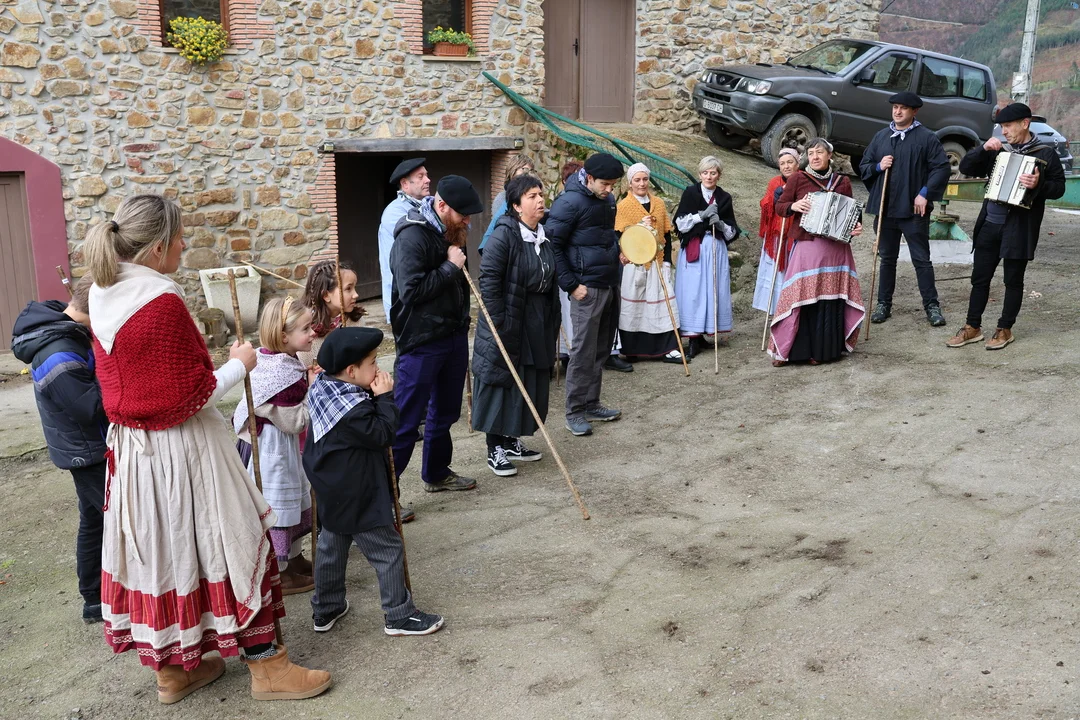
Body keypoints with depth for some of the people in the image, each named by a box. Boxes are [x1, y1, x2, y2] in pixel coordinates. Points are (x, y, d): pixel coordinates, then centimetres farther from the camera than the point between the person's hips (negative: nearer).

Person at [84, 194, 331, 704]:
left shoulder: (103, 296, 4)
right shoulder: (162, 303, -23)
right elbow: (190, 397, -20)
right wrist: (238, 365, -6)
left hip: (132, 446, 9)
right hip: (182, 450, -8)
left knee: (158, 550, 17)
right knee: (226, 546, 5)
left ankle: (172, 669, 32)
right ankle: (265, 665, 17)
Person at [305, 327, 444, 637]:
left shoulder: (322, 387, -1)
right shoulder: (352, 407, -29)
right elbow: (382, 434, -23)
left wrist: (374, 396, -5)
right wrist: (385, 397, -18)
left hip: (332, 494, 10)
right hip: (358, 499, -10)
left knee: (331, 547, 22)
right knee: (388, 551, 2)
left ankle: (325, 610, 37)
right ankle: (398, 616, 12)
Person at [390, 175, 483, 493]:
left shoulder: (452, 231, 9)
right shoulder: (412, 237, -18)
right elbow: (411, 290, -26)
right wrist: (451, 267, -20)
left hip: (454, 335, 9)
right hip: (421, 341, -9)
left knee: (445, 412, 20)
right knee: (406, 419, -5)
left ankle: (437, 473, 36)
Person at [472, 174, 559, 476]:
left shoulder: (543, 235, 8)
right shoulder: (504, 234, -16)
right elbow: (489, 279, -18)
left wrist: (551, 321, 13)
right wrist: (498, 323, -19)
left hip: (537, 323, 8)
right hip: (507, 323, -8)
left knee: (530, 384, 14)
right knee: (502, 383, 0)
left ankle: (512, 440, 29)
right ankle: (495, 449, 11)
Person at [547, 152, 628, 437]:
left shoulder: (607, 199, 11)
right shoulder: (570, 202, -14)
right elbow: (552, 245, -13)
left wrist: (618, 251, 10)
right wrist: (571, 285, -16)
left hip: (610, 284, 8)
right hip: (587, 288, -8)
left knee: (601, 349, 13)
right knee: (584, 352, -4)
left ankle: (591, 404, 24)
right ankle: (575, 413, 6)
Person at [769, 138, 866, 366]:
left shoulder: (842, 183, 9)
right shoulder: (797, 179, 2)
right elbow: (779, 206, 5)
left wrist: (856, 227, -5)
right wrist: (793, 206, -15)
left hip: (836, 249, 3)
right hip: (808, 247, -3)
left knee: (831, 298, 4)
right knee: (803, 298, -5)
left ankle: (827, 349, 14)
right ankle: (786, 349, 3)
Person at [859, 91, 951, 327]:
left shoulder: (926, 137, -3)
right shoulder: (881, 136, 10)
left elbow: (942, 168, -7)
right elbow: (864, 166, 14)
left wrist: (925, 193, -14)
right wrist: (878, 166, -7)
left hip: (914, 209, -4)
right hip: (885, 208, 4)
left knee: (921, 259, 2)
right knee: (887, 258, 12)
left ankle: (931, 305, 10)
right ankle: (884, 303, 20)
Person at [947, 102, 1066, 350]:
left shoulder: (1045, 154, -3)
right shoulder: (998, 151, 8)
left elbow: (1059, 187, -4)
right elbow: (965, 168, 7)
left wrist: (1038, 185, -24)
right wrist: (983, 148, -8)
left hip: (1019, 229, -4)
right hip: (990, 225, 5)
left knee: (1013, 281, 6)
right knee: (979, 277, 8)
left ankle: (1005, 330, 17)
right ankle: (973, 327, 18)